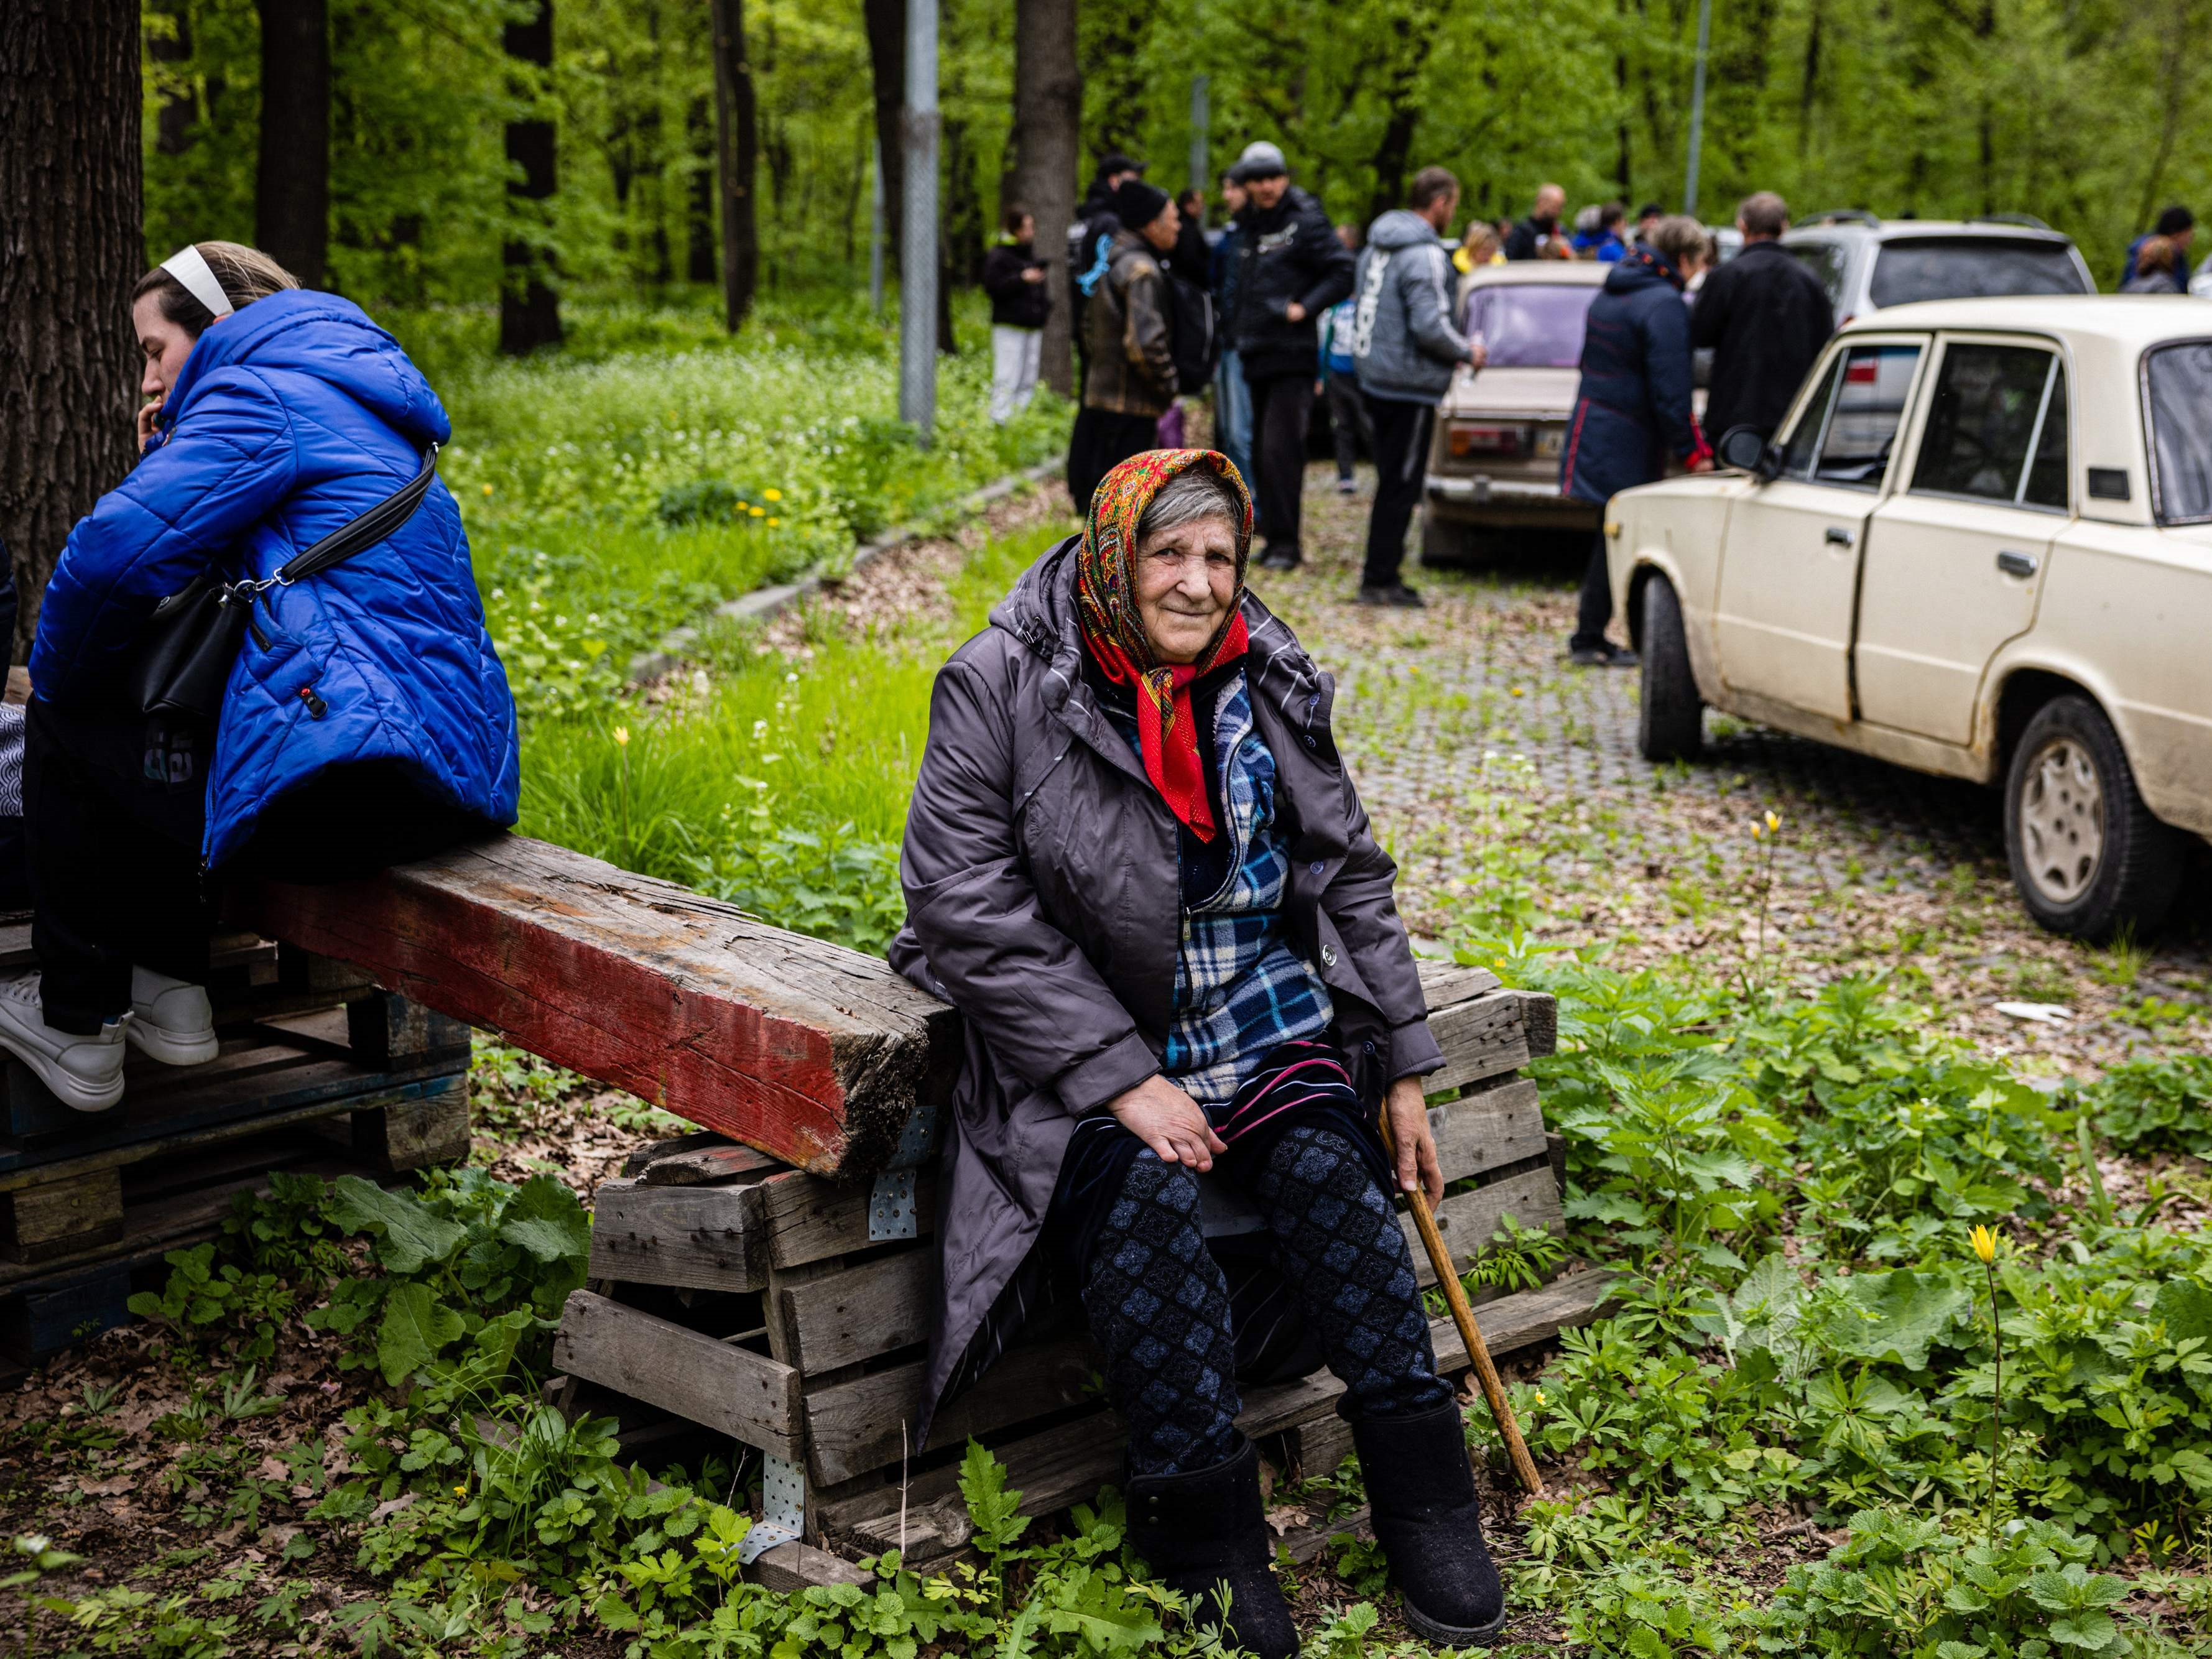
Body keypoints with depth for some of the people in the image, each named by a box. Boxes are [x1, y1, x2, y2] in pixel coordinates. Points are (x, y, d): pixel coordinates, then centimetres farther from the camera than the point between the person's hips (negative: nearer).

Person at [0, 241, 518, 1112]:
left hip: (344, 788, -10)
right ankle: (171, 991, 33)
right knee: (144, 718, 32)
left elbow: (116, 551, -16)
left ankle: (77, 1029, 21)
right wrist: (169, 455, 20)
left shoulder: (259, 395, -4)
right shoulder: (358, 409, 28)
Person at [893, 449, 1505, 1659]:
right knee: (1146, 1207, -30)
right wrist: (1123, 1079, -18)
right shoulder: (1002, 688, -6)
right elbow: (971, 909, -13)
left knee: (1331, 1176, -23)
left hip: (1268, 1026, 4)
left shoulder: (1267, 684, 8)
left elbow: (1352, 876, 16)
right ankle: (1208, 1540, -19)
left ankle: (1425, 1502, -14)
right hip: (1083, 1048, -3)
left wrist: (1402, 1068, 12)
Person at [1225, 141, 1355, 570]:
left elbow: (1343, 273, -12)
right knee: (1261, 452, 10)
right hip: (1257, 357, 8)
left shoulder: (1305, 221, -6)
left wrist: (1304, 308, -19)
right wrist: (1241, 337, 15)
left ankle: (1285, 542, -12)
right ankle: (1274, 537, 18)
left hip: (1293, 356, -8)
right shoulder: (1249, 228, 17)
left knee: (1280, 450, -14)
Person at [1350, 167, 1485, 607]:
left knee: (1393, 482, 16)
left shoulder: (1378, 245, 11)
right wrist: (1468, 353, -6)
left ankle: (1382, 576, 20)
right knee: (1400, 485, -2)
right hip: (1409, 387, -9)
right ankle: (1380, 580, 1)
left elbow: (1360, 298, 21)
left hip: (1375, 377, 9)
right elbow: (1430, 326, -25)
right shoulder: (1425, 254, -17)